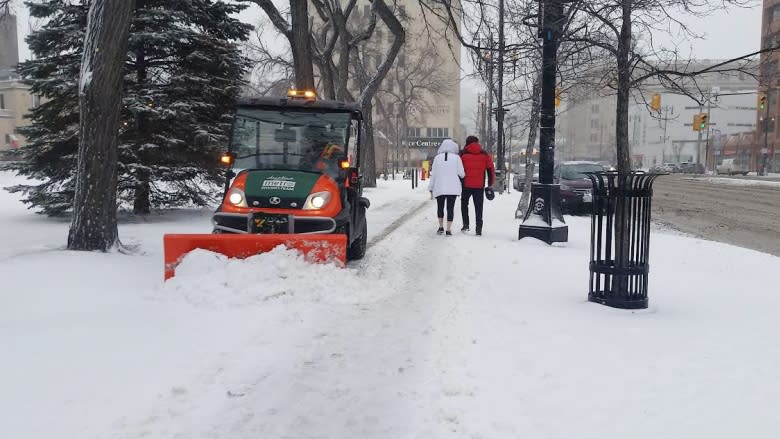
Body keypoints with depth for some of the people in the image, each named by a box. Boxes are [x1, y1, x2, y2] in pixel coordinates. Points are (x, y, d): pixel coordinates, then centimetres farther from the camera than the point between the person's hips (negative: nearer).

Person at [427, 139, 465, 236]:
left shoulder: (437, 158, 1)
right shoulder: (456, 158, -3)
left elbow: (433, 174, 3)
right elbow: (461, 173, -3)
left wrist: (431, 188, 10)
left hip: (439, 188, 1)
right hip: (453, 188, -1)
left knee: (440, 207, 17)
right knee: (450, 207, 4)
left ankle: (441, 227, 20)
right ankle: (448, 229, 0)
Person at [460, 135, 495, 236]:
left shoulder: (463, 154, -1)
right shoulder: (485, 155, 5)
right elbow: (491, 169, 6)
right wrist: (490, 183, 14)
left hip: (466, 185, -1)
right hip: (479, 186, 1)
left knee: (464, 204, 18)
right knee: (478, 207, 7)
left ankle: (466, 224, 10)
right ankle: (479, 229, 4)